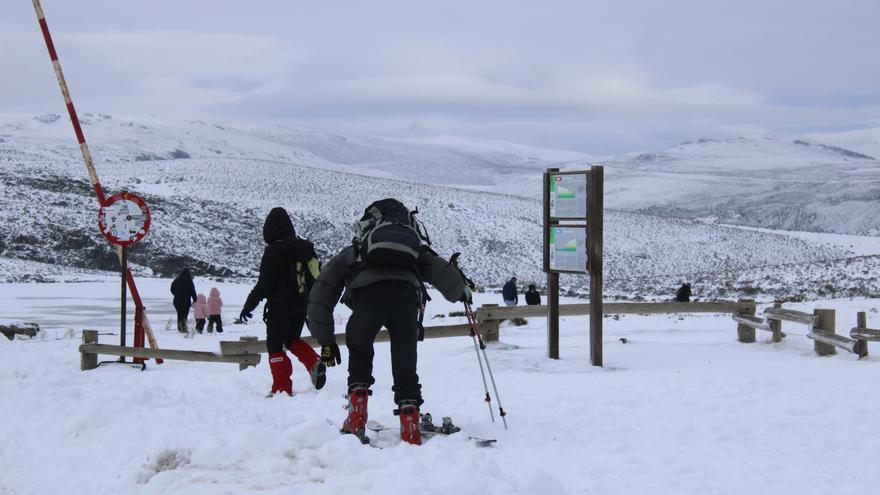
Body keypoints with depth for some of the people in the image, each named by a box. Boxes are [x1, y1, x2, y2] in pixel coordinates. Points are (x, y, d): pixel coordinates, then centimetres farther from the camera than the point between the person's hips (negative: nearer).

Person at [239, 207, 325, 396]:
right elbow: (317, 276, 14)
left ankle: (282, 387, -2)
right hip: (302, 307, 6)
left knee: (275, 346, 3)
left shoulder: (273, 251, -14)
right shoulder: (306, 247, 6)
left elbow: (264, 284, -15)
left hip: (280, 307, -6)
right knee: (292, 340, 23)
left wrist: (248, 306, -7)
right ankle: (314, 363, -2)